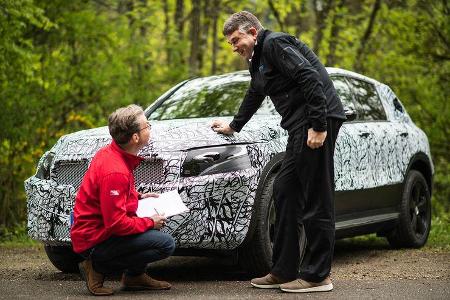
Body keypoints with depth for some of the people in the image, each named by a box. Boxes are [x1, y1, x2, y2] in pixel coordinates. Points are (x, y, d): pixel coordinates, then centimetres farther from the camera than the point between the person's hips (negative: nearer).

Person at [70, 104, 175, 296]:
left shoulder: (110, 152, 5)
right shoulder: (115, 171, -27)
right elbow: (116, 223, -26)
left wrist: (138, 196, 12)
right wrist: (150, 223, -13)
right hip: (94, 241, -10)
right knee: (166, 244, -15)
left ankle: (134, 276, 15)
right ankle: (98, 268, -7)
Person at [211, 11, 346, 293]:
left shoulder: (275, 43, -7)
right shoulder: (258, 59, 25)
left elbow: (310, 78, -19)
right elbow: (254, 97, 43)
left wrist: (318, 125, -23)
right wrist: (233, 126, 56)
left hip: (317, 120, -11)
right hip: (301, 125, 11)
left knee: (315, 199, -8)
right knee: (285, 190, 10)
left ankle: (317, 275, -4)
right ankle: (284, 271, 14)